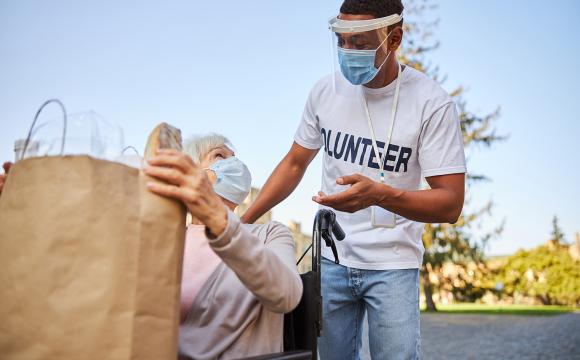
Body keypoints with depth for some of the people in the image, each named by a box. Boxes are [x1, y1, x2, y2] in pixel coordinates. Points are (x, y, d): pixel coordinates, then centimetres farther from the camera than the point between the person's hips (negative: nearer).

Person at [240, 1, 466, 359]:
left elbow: (451, 205, -17)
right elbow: (294, 164, 10)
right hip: (332, 259, 4)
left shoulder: (432, 104, -14)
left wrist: (380, 194, -35)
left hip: (393, 265, -3)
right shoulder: (327, 91, -2)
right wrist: (242, 221, 1)